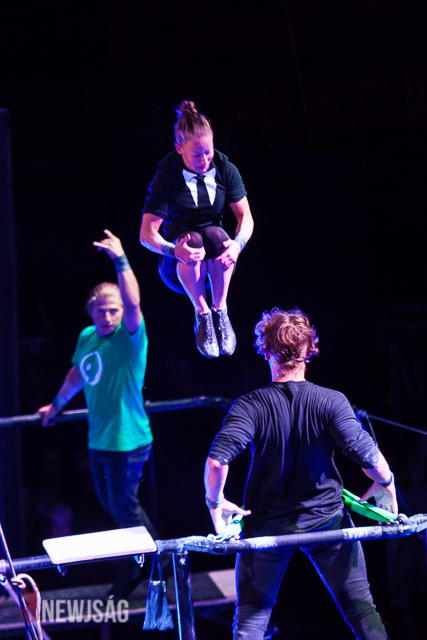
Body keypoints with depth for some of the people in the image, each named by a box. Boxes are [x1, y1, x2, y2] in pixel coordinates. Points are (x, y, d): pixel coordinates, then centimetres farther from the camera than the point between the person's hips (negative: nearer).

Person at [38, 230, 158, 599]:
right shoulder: (87, 337, 5)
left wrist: (121, 260, -42)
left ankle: (130, 575, 20)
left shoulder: (129, 336, -16)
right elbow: (78, 374, 23)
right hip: (99, 439, 8)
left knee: (124, 508, 3)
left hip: (127, 440, -8)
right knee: (111, 503, 19)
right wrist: (57, 405, 36)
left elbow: (133, 303, -37)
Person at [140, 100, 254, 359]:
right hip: (177, 268, -2)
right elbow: (146, 233, -17)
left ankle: (220, 311, -23)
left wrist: (238, 243, -28)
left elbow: (246, 217, -5)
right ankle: (202, 315, -26)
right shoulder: (167, 176, -14)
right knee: (192, 240, -35)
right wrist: (174, 249, -38)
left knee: (215, 235, -32)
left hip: (216, 265, 2)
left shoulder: (225, 169, -6)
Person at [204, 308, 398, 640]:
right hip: (327, 520, 0)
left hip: (268, 525, 0)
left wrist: (216, 502, -6)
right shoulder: (331, 401, -15)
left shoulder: (250, 406, -15)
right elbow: (368, 455, -20)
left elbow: (217, 460, -24)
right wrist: (386, 483, 2)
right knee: (361, 608, 13)